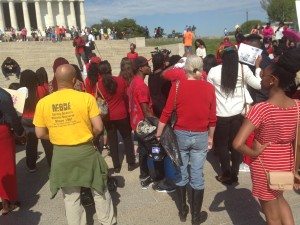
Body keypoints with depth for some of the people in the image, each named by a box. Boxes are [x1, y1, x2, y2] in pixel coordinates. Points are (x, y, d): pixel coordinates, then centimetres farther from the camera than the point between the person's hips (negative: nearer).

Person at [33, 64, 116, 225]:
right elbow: (98, 127, -12)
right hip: (85, 151, -1)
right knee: (99, 190, 19)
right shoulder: (86, 98, -14)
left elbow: (40, 134, 0)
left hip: (61, 155, 2)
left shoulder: (43, 103, -6)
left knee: (70, 196, 18)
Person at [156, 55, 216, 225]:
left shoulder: (177, 86, -9)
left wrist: (158, 135, 1)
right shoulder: (209, 88, -5)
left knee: (181, 174, 16)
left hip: (181, 134, 0)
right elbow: (212, 117, -2)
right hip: (201, 136, 0)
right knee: (197, 176, 10)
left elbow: (167, 113, -8)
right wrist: (210, 137, 12)